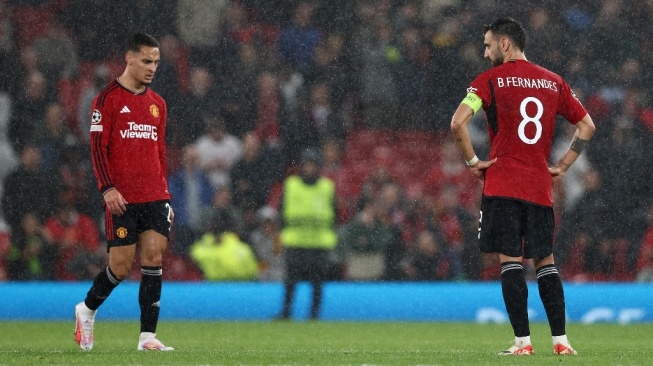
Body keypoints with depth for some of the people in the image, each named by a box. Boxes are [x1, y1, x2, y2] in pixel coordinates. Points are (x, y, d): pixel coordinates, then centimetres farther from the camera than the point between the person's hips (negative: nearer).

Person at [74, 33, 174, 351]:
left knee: (153, 259, -5)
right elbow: (97, 148, -7)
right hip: (122, 199, -5)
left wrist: (166, 197, 16)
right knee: (121, 265, -4)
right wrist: (108, 188, -16)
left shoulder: (157, 104, 15)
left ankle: (148, 336, -4)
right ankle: (87, 310, 24)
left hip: (155, 198, 5)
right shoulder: (108, 99, -2)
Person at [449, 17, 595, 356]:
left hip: (502, 185, -4)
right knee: (545, 261, 11)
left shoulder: (490, 80, -2)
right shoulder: (553, 82, 11)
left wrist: (472, 161, -3)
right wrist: (562, 167, 15)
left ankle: (523, 341, -9)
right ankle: (560, 340, 6)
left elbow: (458, 123, -14)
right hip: (540, 187, 4)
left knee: (510, 260, -3)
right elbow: (587, 127, 14)